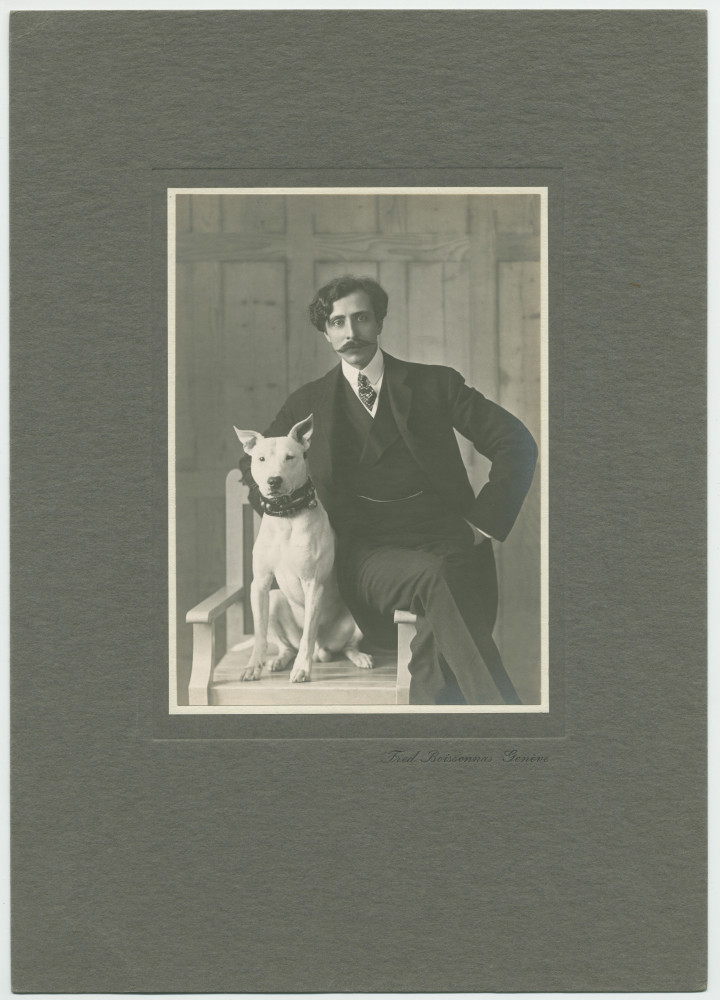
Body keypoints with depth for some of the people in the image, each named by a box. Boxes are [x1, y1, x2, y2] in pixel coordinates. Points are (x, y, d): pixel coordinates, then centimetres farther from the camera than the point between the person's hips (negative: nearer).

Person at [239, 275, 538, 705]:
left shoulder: (435, 384, 15)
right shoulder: (310, 403, 20)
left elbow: (518, 443, 12)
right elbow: (253, 460, 32)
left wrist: (483, 524, 2)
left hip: (448, 545, 1)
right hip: (370, 554, -1)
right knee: (432, 577, -37)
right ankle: (499, 707, -44)